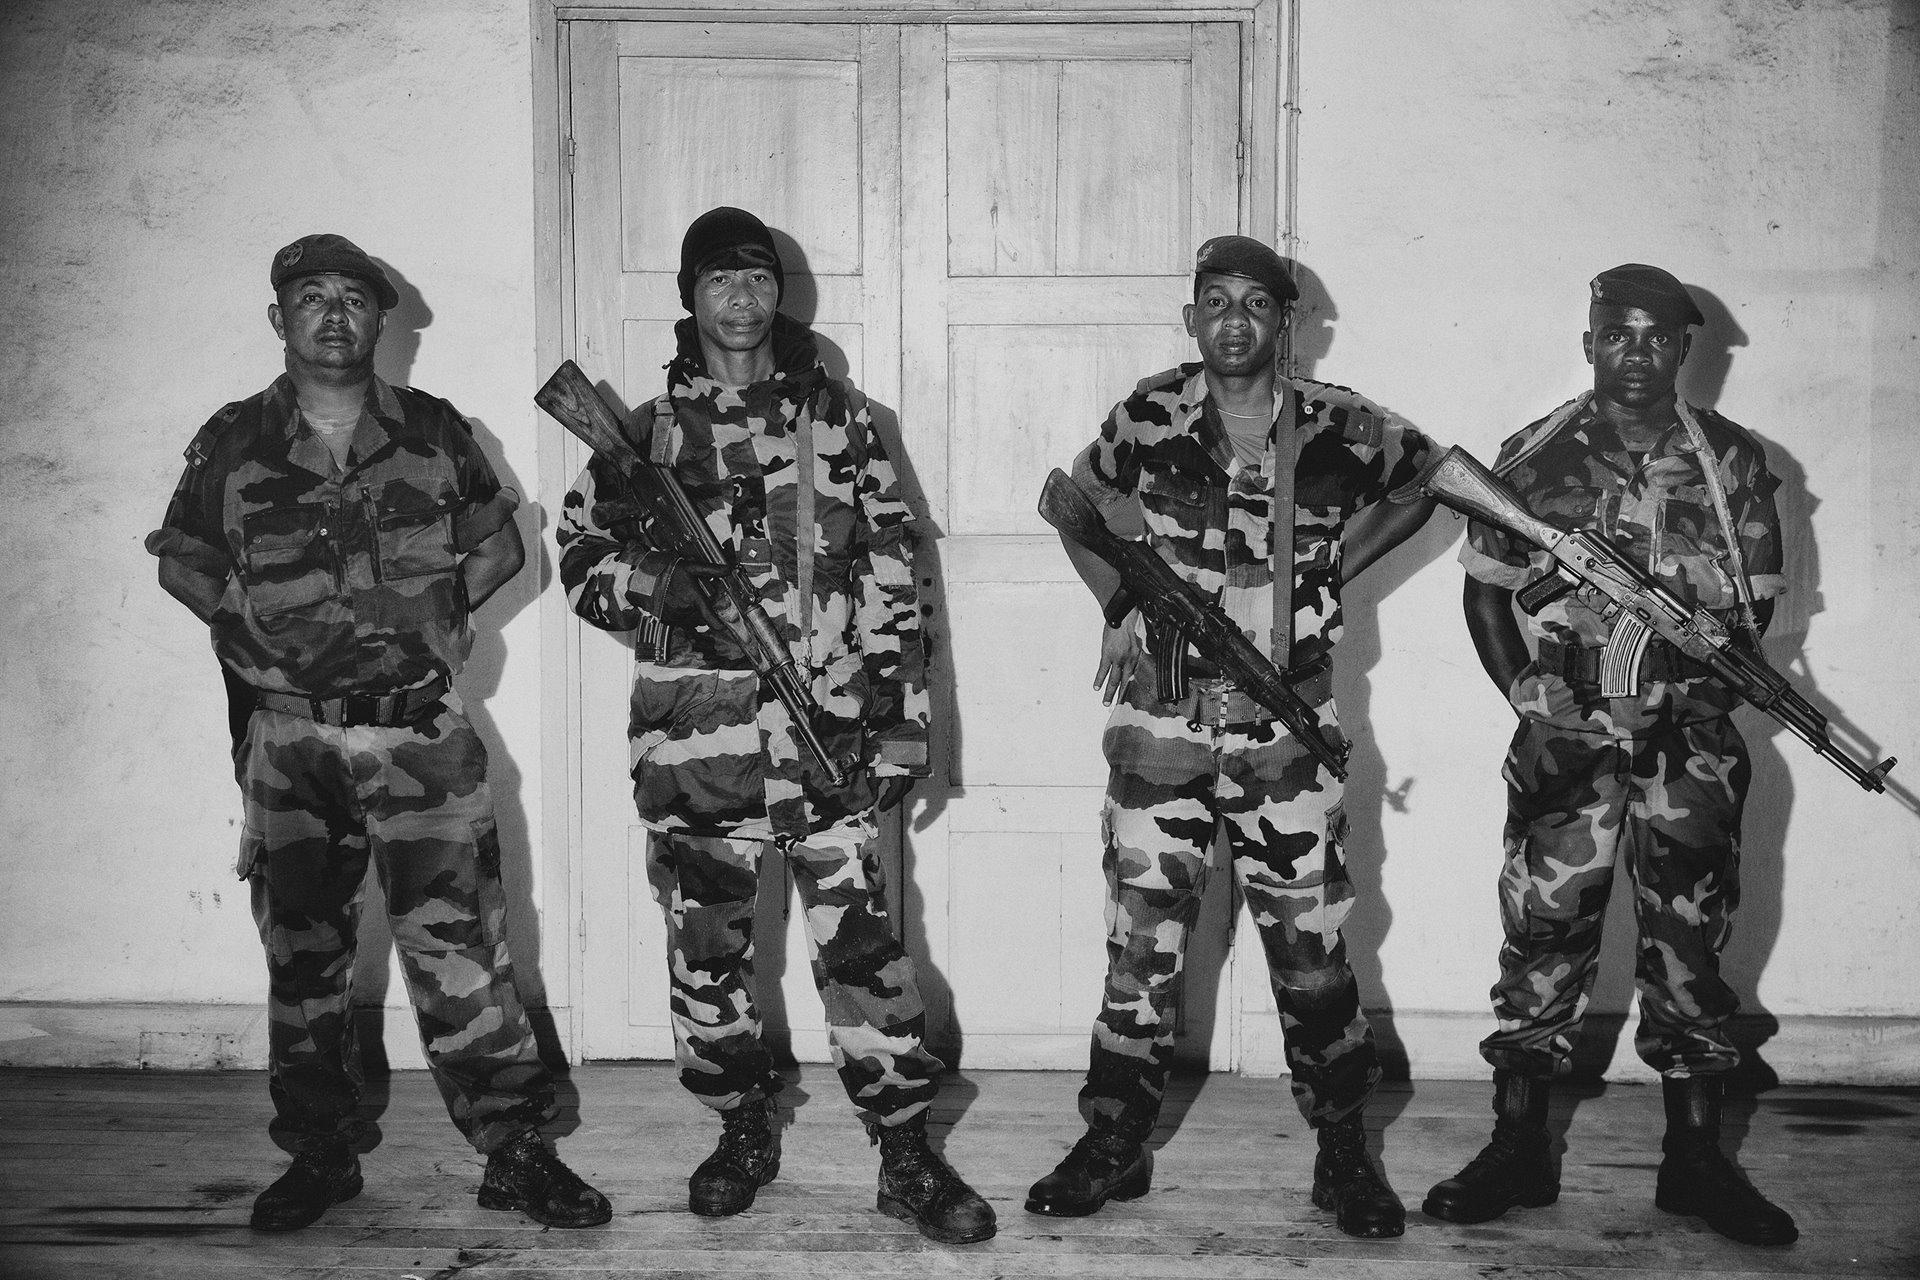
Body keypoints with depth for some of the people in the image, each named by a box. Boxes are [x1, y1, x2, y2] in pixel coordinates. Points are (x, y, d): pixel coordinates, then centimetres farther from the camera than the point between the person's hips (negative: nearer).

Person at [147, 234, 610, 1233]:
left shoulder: (434, 432, 3)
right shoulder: (232, 443, 3)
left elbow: (500, 546, 12)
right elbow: (181, 563, 13)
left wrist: (437, 606, -2)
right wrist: (252, 626, 0)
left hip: (422, 736, -1)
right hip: (290, 739, 1)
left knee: (457, 944, -2)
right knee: (301, 953, 9)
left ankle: (515, 1153, 6)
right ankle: (320, 1157, 23)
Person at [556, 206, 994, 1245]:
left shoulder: (838, 417, 7)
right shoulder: (644, 432, 9)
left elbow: (892, 572, 4)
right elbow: (580, 560, 12)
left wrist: (903, 715, -2)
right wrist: (648, 582, -11)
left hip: (829, 733, -2)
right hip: (691, 741, 2)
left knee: (861, 944, -2)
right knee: (707, 954, 10)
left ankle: (907, 1157, 7)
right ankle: (744, 1133, 28)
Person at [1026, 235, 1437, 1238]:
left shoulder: (1337, 426, -2)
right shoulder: (1150, 417, -1)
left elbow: (1425, 483, 17)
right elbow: (1079, 499, 17)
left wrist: (1329, 571, 6)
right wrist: (1118, 602, 3)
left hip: (1289, 725, 0)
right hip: (1161, 715, 0)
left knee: (1312, 947, 4)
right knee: (1141, 938, 5)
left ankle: (1343, 1154, 19)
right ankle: (1115, 1146, 18)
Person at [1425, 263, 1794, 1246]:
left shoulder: (1732, 462, 5)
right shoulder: (1533, 460, 2)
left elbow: (1753, 608, 5)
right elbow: (1485, 589, 6)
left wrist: (1686, 693, -11)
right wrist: (1527, 694, -8)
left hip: (1690, 739, 1)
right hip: (1566, 737, -1)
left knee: (1689, 942, 7)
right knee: (1542, 932, 0)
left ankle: (1695, 1160, 19)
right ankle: (1517, 1152, 12)